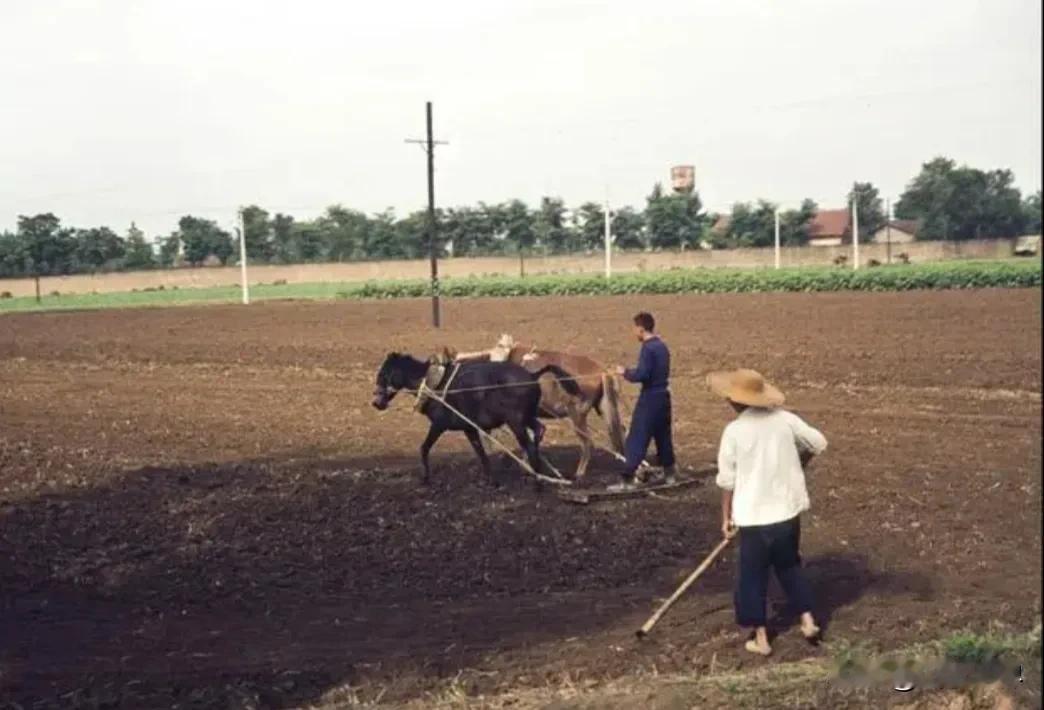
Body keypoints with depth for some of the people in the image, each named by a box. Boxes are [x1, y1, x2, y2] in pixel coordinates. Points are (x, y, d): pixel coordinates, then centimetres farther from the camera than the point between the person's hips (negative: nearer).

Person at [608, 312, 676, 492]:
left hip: (650, 398, -9)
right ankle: (669, 474, 26)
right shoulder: (662, 345, 11)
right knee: (663, 436, 18)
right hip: (663, 396, 9)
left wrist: (625, 372, -6)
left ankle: (628, 480, -7)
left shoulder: (648, 348, -16)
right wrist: (631, 371, 15)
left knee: (636, 440, -6)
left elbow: (642, 374, -23)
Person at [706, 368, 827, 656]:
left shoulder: (734, 430, -14)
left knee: (753, 576, 10)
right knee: (790, 566, 25)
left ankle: (760, 638, 18)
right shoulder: (785, 419, -4)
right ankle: (808, 621, 25)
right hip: (788, 510, 4)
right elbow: (819, 443, 8)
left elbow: (727, 480, -7)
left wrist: (727, 516, 5)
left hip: (754, 515, -4)